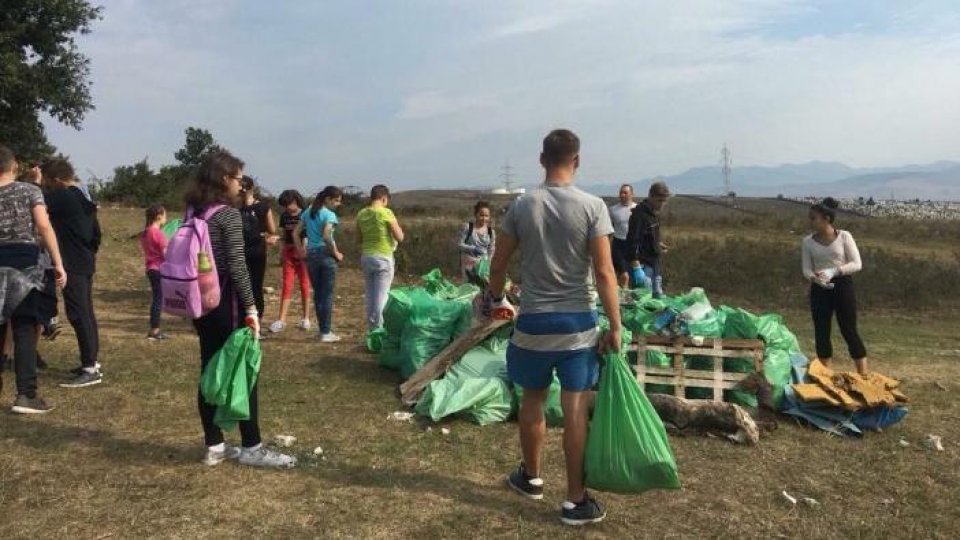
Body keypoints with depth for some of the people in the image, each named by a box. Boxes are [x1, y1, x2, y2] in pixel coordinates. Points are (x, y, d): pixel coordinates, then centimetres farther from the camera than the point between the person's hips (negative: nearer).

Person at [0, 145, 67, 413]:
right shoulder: (30, 191, -1)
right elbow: (44, 227, -10)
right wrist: (58, 263, -11)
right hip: (23, 262, -3)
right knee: (24, 330, -2)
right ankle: (26, 395, -5)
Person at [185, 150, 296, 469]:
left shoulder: (193, 212, 10)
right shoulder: (229, 213, -14)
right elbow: (237, 266, -19)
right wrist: (251, 308, -16)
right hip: (225, 302, -8)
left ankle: (214, 447, 19)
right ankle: (251, 448, 9)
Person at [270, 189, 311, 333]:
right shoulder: (284, 216, 9)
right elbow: (284, 236, 16)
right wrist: (281, 253, 8)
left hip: (303, 253, -4)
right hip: (289, 253, 4)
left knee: (304, 285, 4)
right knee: (287, 285, -1)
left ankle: (306, 318, 14)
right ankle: (282, 320, -4)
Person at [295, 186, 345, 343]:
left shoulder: (307, 212, 11)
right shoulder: (329, 215, -10)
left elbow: (296, 233, 11)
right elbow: (327, 236, -22)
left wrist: (301, 251, 13)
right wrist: (336, 253, -12)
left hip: (311, 255, 6)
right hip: (326, 255, -6)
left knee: (317, 294, 11)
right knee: (327, 295, 0)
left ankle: (323, 330, 17)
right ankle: (326, 332, 3)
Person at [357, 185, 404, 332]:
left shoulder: (361, 214, 5)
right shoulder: (386, 213, -11)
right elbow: (400, 237, -9)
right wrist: (395, 224, 7)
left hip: (366, 257, 6)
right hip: (383, 258, -6)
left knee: (369, 296, 12)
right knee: (382, 296, -2)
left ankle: (371, 330, 16)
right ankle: (379, 330, -2)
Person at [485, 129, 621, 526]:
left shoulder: (522, 207, -2)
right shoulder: (592, 206, -9)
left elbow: (499, 265, 5)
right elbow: (604, 273, -12)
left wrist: (494, 297, 24)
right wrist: (615, 326, -5)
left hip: (534, 321, 2)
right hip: (578, 322, -1)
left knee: (533, 402, 18)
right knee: (576, 409, 4)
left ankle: (531, 477, 36)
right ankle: (576, 500, 13)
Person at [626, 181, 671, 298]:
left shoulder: (655, 213, 10)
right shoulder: (639, 214, -18)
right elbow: (632, 242, -22)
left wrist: (658, 244, 7)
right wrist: (636, 268, -26)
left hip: (655, 264, 9)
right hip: (643, 265, -9)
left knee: (658, 297, 14)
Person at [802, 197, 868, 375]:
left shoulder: (844, 236, -5)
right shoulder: (808, 241, 2)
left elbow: (857, 264, -7)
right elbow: (806, 270, 0)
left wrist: (834, 270, -21)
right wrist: (815, 277, -22)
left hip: (842, 285, -3)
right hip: (819, 289, 3)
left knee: (849, 331, -1)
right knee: (821, 332, 5)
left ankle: (863, 376, 7)